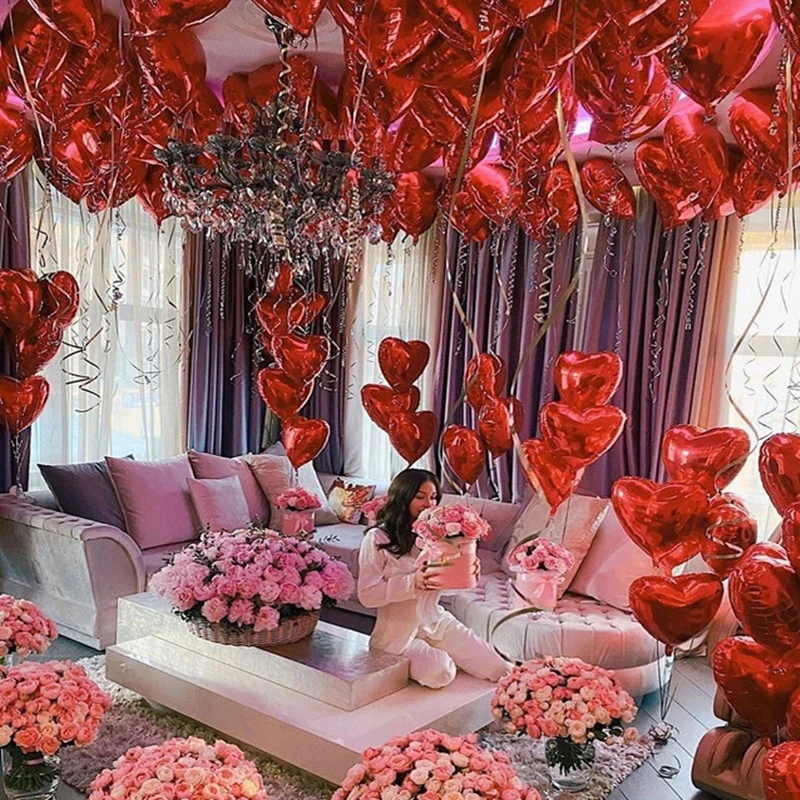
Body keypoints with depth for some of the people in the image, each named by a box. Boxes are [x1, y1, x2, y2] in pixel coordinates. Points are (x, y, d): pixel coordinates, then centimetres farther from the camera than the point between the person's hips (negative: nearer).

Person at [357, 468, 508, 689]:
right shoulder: (377, 539, -16)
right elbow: (367, 595, -19)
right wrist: (413, 583, -31)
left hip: (435, 621, 6)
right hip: (398, 633, -5)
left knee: (497, 669, -1)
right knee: (440, 672, -26)